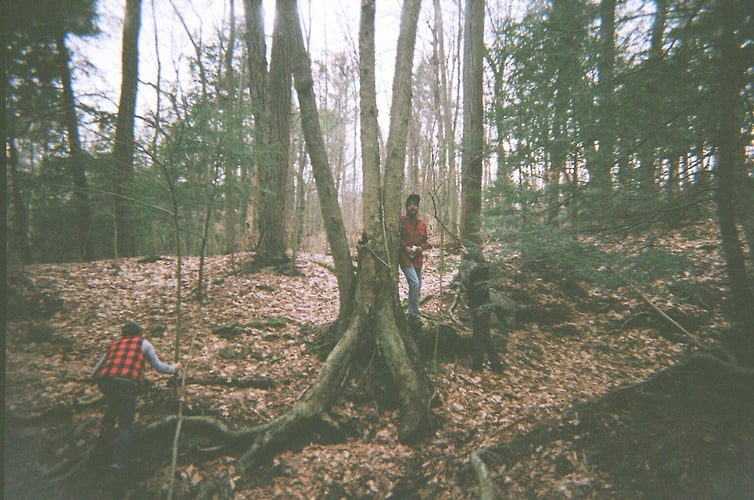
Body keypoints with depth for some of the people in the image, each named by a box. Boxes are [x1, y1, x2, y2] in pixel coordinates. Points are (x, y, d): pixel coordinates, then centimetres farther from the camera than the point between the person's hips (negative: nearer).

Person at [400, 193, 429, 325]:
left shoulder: (422, 223, 8)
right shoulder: (401, 220, -7)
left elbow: (426, 241, 15)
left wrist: (421, 247, -5)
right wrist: (405, 247, -16)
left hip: (418, 259, 6)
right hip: (405, 258, -6)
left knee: (417, 288, 12)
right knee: (414, 283, -19)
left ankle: (412, 314, 28)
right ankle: (414, 315, -8)